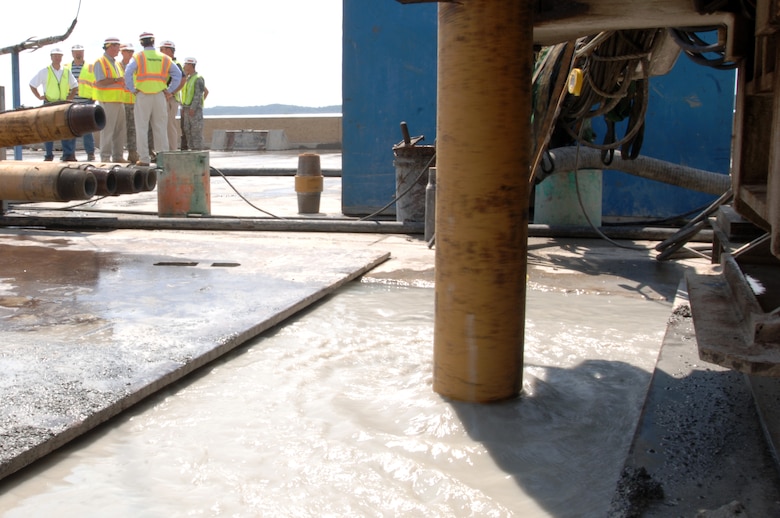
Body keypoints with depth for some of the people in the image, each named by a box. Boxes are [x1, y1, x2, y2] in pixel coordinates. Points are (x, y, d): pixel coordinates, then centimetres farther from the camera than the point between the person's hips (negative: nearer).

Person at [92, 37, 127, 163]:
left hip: (119, 100, 8)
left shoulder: (115, 63, 21)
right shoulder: (100, 62, -6)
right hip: (107, 101, -8)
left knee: (120, 130, 8)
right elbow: (100, 82, -16)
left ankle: (117, 156, 13)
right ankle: (105, 157, -4)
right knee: (107, 130, -7)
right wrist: (117, 80, -13)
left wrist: (124, 81, 8)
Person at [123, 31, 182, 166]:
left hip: (143, 96, -2)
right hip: (160, 96, 2)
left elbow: (128, 73, -14)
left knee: (142, 128, 3)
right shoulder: (164, 58, 8)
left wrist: (133, 90, -5)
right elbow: (178, 74, 2)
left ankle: (144, 158, 1)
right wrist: (169, 91, 4)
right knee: (161, 128, 7)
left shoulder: (138, 57, 0)